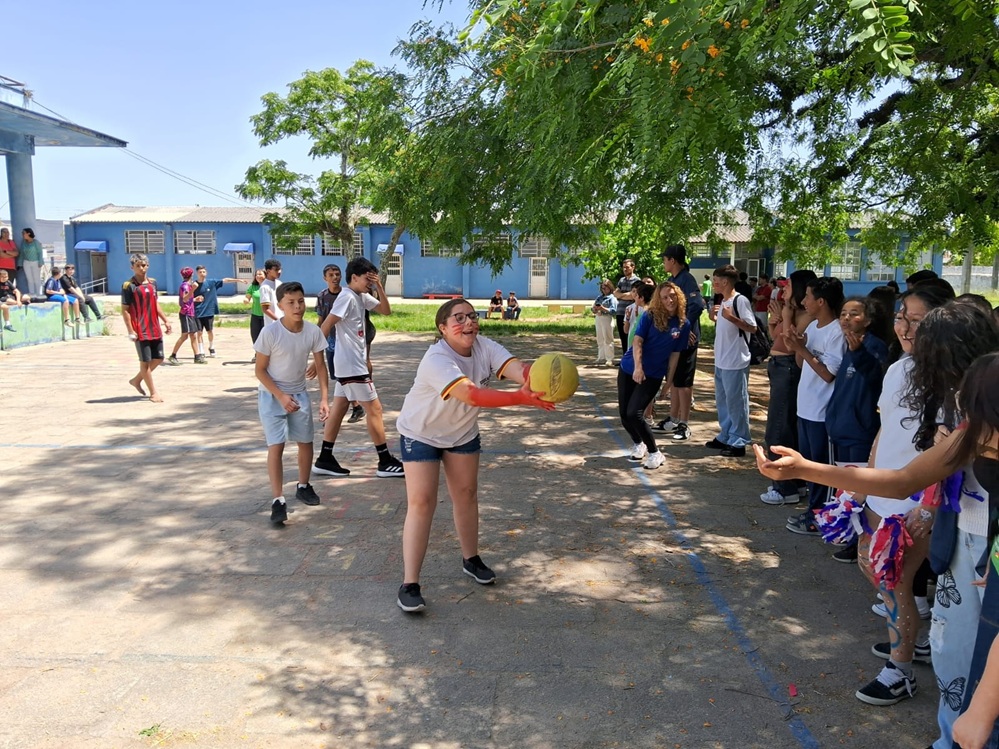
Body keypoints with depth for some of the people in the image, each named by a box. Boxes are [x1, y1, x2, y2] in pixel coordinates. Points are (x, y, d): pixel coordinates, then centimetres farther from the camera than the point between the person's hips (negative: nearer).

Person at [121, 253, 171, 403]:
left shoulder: (153, 282, 10)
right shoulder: (128, 286, -9)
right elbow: (125, 310, -10)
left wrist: (165, 321, 16)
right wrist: (130, 331, -15)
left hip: (155, 329, 7)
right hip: (140, 330, -7)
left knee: (158, 358, 12)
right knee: (145, 361, 1)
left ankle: (137, 380, 30)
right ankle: (153, 393, 9)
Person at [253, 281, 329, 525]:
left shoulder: (313, 331, -13)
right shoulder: (270, 333, -22)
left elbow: (320, 365, -3)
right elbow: (260, 370, -14)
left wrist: (324, 398, -10)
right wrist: (281, 396, -22)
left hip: (299, 393, 4)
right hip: (271, 395, -4)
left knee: (306, 441, 12)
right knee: (276, 445, -10)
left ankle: (303, 486, 33)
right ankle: (278, 500, -5)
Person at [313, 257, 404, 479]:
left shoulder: (362, 296, 9)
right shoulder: (347, 297, -17)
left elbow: (386, 310, 11)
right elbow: (325, 327, -20)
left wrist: (379, 287, -1)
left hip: (352, 363, 9)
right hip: (351, 364, -9)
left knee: (338, 409, 11)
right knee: (374, 409, -4)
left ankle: (325, 459, 16)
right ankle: (385, 462, 2)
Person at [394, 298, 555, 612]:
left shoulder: (484, 347, -17)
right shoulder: (437, 360, -34)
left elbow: (517, 369, -35)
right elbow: (471, 394, -49)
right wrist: (521, 397, -60)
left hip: (462, 432, 6)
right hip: (421, 434, -6)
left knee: (466, 494, 13)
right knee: (421, 502, -10)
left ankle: (471, 560, 34)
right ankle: (409, 584, -3)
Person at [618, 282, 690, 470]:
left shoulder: (683, 324, -3)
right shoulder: (649, 316, -6)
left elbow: (675, 354, 1)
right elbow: (637, 341, -11)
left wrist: (669, 381, 2)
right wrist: (638, 367, -23)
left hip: (653, 375, -2)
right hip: (630, 369, 2)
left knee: (634, 414, -17)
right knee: (624, 414, 4)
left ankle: (655, 453, 0)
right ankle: (638, 444, 31)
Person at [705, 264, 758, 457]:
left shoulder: (741, 300, -14)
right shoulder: (722, 301, 13)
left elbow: (752, 327, -17)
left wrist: (731, 317, -26)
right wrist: (714, 317, 5)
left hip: (735, 361, -9)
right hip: (721, 360, 9)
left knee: (736, 402, -1)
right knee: (722, 401, 16)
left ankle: (738, 442, 7)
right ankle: (725, 437, 28)